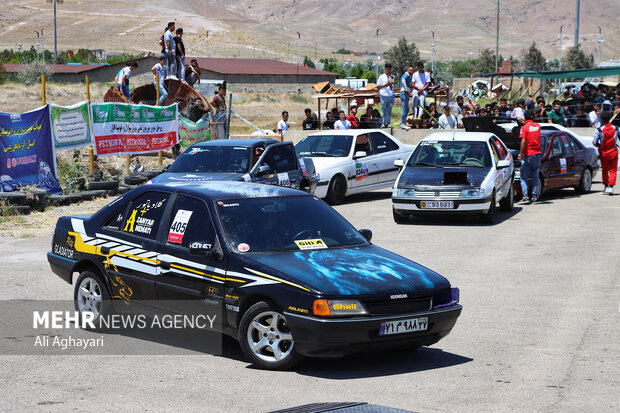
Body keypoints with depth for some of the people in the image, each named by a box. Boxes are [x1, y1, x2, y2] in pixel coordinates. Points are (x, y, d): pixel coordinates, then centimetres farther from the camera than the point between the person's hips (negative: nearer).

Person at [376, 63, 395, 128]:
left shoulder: (392, 76, 12)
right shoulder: (381, 77, 4)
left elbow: (392, 82, -3)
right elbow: (378, 86, 2)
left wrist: (389, 76, -6)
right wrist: (385, 85, -11)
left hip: (391, 95, 2)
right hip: (384, 95, -2)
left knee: (389, 110, 5)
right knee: (384, 110, 0)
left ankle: (388, 123, 11)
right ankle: (384, 123, 6)